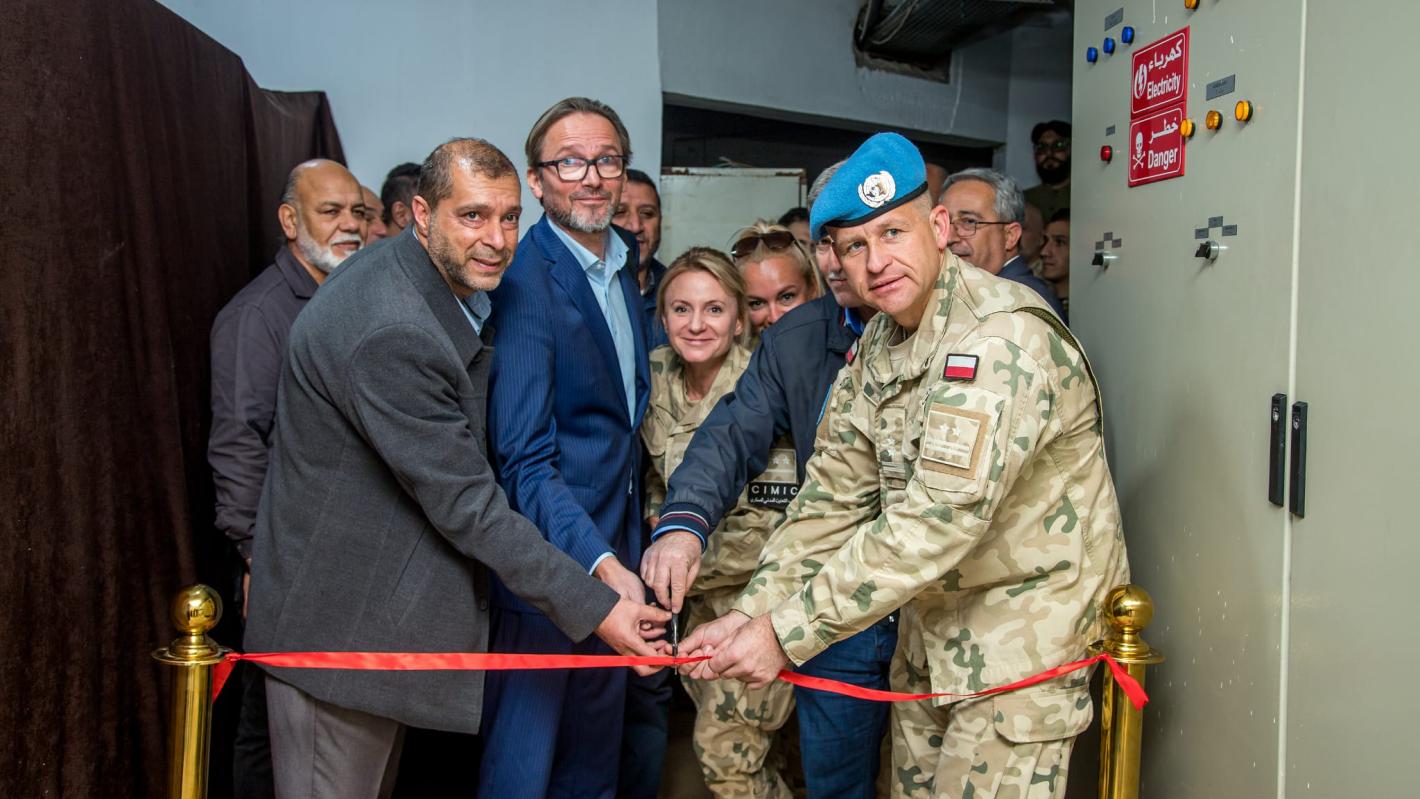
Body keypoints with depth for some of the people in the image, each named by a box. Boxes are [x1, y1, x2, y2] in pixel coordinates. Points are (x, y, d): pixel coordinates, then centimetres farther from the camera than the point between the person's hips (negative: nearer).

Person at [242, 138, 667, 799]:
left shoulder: (452, 288, 2)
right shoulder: (389, 333, -29)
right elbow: (466, 506, -27)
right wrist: (595, 607, -22)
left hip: (387, 602, 9)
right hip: (340, 624, -9)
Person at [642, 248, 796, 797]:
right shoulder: (657, 375, -4)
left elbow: (768, 526, -21)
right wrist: (660, 518, -3)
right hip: (702, 594, 6)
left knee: (725, 752, -3)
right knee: (716, 731, 17)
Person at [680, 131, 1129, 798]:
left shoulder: (1001, 338, -25)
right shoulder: (876, 344, 3)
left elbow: (939, 519, -31)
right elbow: (833, 499, 2)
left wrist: (788, 632, -28)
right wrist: (752, 613, -9)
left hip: (1024, 622, -7)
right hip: (932, 617, 8)